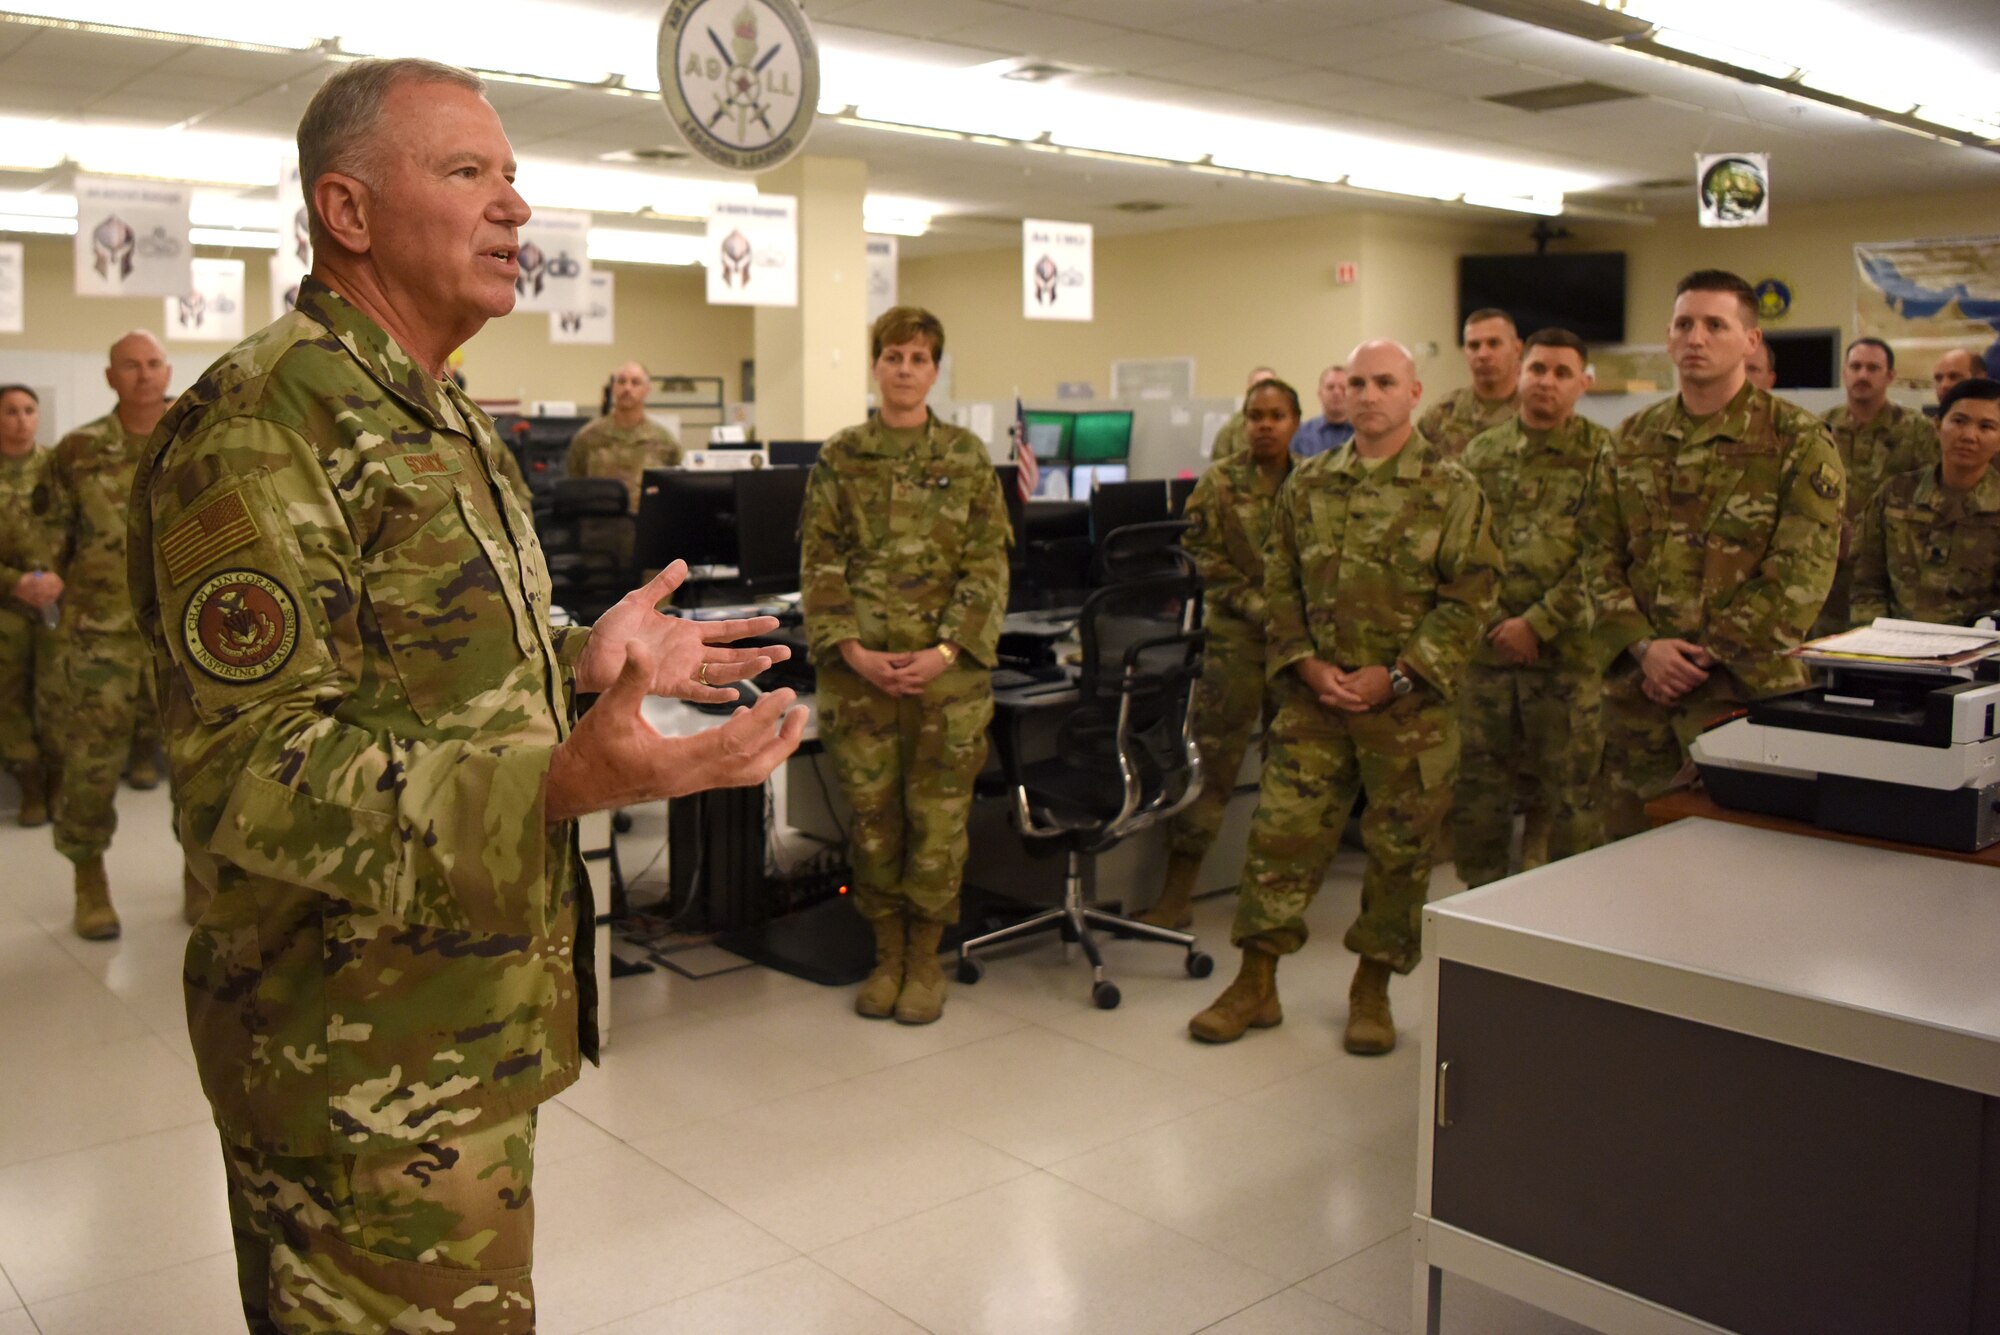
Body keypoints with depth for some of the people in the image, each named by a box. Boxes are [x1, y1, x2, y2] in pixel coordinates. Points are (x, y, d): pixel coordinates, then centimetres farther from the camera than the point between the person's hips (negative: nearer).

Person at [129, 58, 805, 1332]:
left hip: (471, 1027, 10)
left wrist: (583, 657, 8)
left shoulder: (439, 418, 13)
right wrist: (560, 783, -37)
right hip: (369, 1071, -9)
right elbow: (249, 773, -26)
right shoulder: (261, 423, -20)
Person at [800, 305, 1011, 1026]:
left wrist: (945, 652, -11)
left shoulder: (968, 457, 3)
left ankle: (925, 959, 19)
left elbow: (988, 566, 0)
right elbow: (819, 566, 2)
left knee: (939, 816, 3)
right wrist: (851, 650, -10)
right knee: (872, 815, 6)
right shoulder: (839, 458, 5)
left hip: (948, 671, -1)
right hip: (859, 668, 1)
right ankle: (886, 954, 23)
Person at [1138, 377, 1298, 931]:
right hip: (1235, 639, -3)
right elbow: (1205, 558, -3)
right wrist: (1257, 606, -12)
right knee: (1211, 761, -4)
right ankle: (1176, 894, 1)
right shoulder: (1220, 482, 2)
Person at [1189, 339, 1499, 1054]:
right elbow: (1280, 586, 9)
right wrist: (1308, 667, -5)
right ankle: (1255, 985, 14)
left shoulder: (1453, 490, -2)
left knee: (1399, 849, 7)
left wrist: (1395, 676, -12)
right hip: (1314, 699, 3)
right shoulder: (1308, 485, 8)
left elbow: (1469, 599, -5)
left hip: (1411, 708, -2)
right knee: (1281, 833, 2)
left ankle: (1372, 988, 24)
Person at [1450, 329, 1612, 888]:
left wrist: (1539, 623, -13)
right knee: (1475, 788, 9)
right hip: (1485, 648, 4)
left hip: (1568, 651, -3)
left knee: (1571, 794, 2)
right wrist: (1489, 619, -1)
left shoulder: (1601, 454, -1)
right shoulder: (1481, 452, 11)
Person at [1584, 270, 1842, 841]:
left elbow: (1801, 575, -9)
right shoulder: (1633, 439, 12)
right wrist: (1644, 647, -7)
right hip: (1637, 688, 4)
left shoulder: (1799, 441, -2)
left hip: (1745, 688, -4)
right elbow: (1602, 557, 8)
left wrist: (1703, 657, -12)